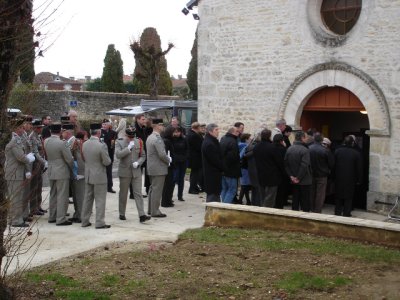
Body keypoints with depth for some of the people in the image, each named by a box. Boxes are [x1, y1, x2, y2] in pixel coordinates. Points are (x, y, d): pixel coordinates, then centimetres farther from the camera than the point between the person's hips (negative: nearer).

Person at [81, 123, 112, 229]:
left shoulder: (85, 144, -1)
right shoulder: (101, 145, -20)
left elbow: (85, 158, 9)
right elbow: (107, 162, -15)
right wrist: (105, 159, 5)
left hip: (88, 175, 6)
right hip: (99, 176, -6)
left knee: (87, 199, 15)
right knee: (100, 200, 2)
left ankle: (84, 221, 22)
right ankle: (99, 223, 5)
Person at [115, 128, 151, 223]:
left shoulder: (139, 142, 4)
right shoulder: (119, 142, -4)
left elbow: (143, 156, 9)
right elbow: (118, 155, -18)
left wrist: (138, 163, -10)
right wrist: (129, 148, -23)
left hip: (136, 172, 2)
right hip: (124, 172, -1)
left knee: (138, 193, -3)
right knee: (123, 194, 9)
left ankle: (142, 215, -7)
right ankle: (122, 214, 23)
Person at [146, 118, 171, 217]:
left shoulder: (149, 137, 12)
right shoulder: (157, 138, -19)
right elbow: (162, 154, -24)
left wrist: (166, 157, 14)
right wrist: (168, 160, -5)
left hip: (151, 168, 10)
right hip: (158, 168, -10)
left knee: (152, 188, 17)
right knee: (157, 190, -4)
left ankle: (151, 209, 24)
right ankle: (155, 211, 0)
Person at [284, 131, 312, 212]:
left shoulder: (289, 149, 1)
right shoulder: (305, 150, -17)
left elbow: (286, 164, 3)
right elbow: (304, 166, -22)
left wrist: (291, 176, 1)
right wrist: (299, 178, -13)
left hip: (294, 181, 6)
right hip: (305, 181, -6)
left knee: (295, 199, 13)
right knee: (305, 201, 3)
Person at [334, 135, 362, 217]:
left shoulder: (337, 151, -4)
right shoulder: (356, 153, -7)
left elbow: (333, 165, -2)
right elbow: (359, 168, -3)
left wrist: (333, 176, 5)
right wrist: (359, 180, 5)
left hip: (339, 179, 2)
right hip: (350, 179, -2)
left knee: (338, 196, 11)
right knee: (348, 197, 6)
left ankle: (337, 212, 15)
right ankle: (346, 213, 6)